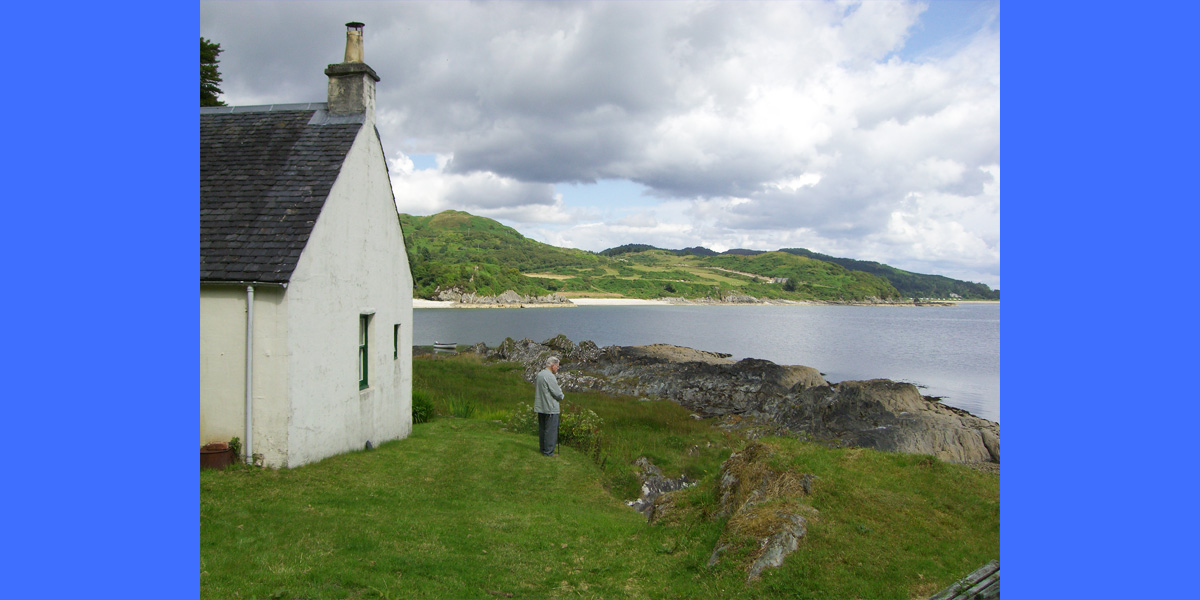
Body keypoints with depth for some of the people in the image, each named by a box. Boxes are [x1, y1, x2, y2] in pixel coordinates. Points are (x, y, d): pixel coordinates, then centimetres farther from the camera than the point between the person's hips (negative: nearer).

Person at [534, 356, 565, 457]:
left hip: (540, 407, 9)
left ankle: (543, 449, 23)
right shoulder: (550, 376, -18)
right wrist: (561, 396, 6)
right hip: (550, 408, -9)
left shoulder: (539, 375, 10)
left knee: (542, 429, 15)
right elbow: (558, 394, -17)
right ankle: (549, 451, 1)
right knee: (551, 430, -2)